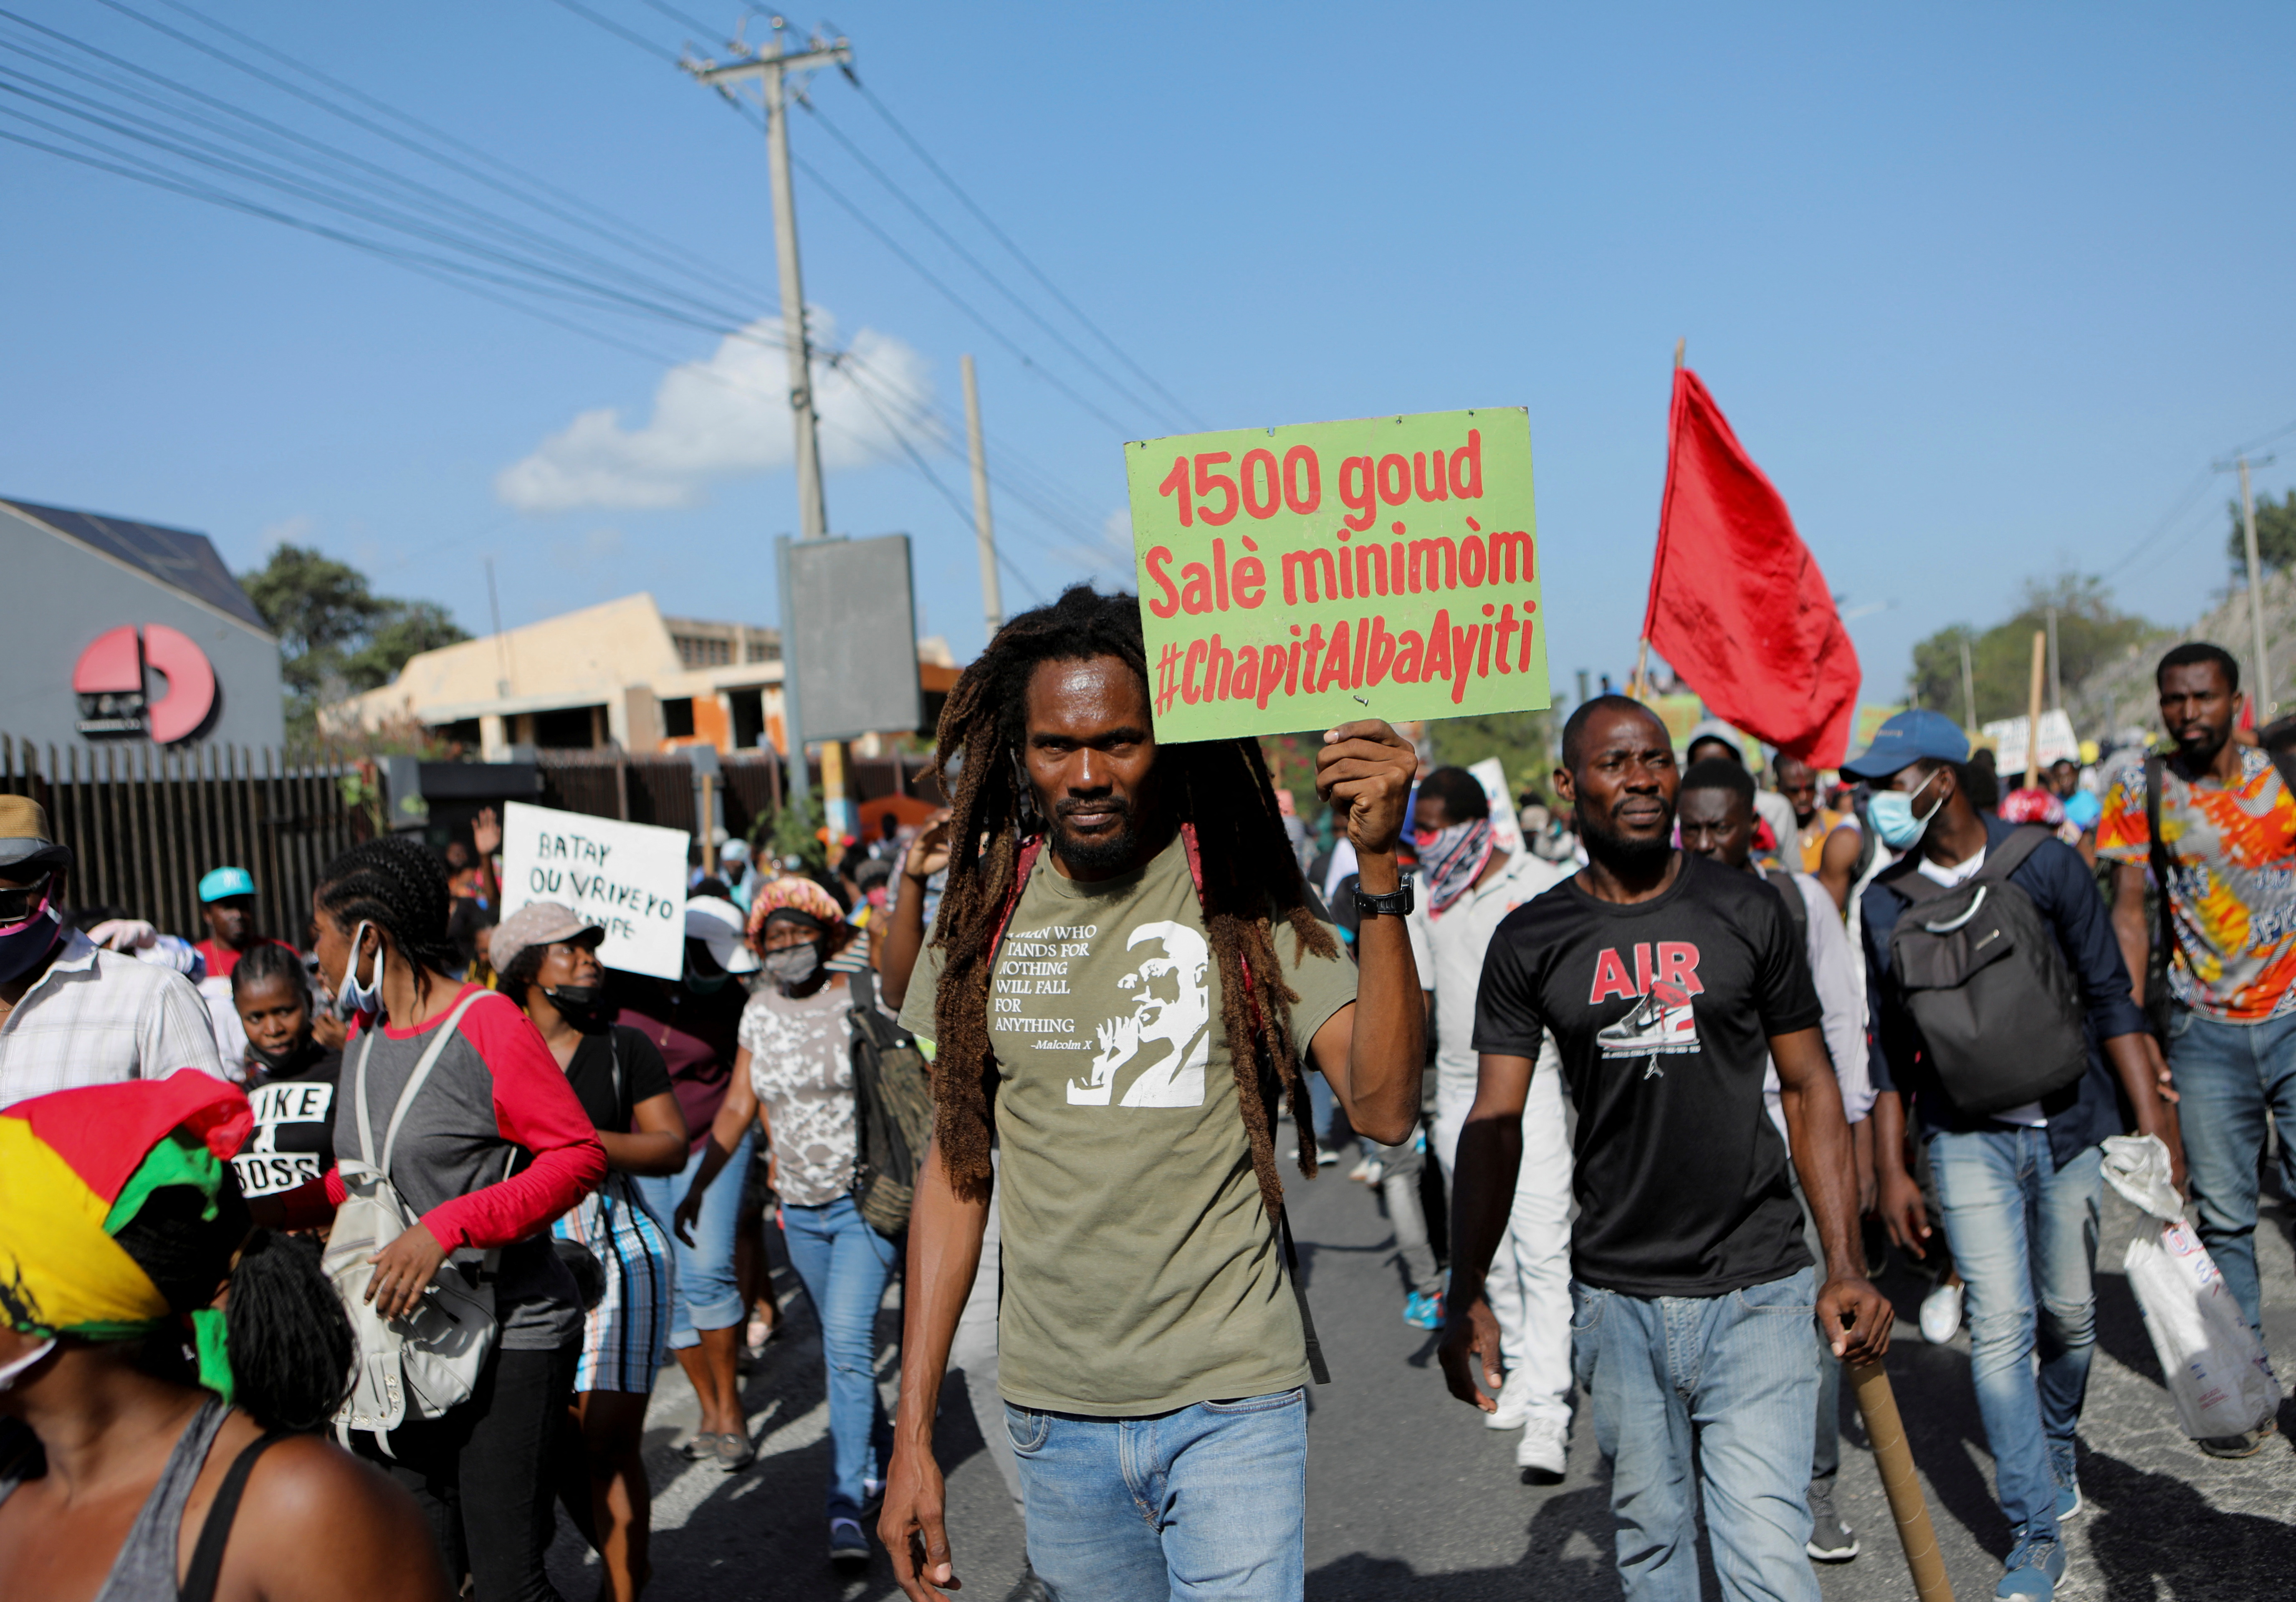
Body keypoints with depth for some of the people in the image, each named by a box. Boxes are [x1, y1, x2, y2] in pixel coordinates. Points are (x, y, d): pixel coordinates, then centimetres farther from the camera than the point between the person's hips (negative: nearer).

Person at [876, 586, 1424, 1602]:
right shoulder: (986, 916, 1)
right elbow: (956, 1169, 7)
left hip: (1230, 1401, -3)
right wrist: (913, 1431, 6)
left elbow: (1383, 1109, -19)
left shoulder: (1243, 905, -8)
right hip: (1052, 1407, 3)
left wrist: (1378, 866, -28)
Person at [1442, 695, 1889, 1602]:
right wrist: (1466, 1297, -8)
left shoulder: (1746, 913, 1)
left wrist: (1846, 1268, -3)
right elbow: (1494, 1122, 0)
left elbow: (1811, 1090, 5)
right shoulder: (1531, 942, 1)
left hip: (1755, 1288, -1)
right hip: (1614, 1298, 1)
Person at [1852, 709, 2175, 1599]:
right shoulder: (1884, 901, 0)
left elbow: (2109, 996, -2)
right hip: (1968, 1140, 1)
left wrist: (2151, 1120, -8)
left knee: (2070, 1314, 10)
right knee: (1999, 1327, -7)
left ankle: (2055, 1446, 41)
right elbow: (1889, 1045, 6)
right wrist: (1890, 1169, 4)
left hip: (2072, 1124, 0)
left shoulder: (2043, 863, -6)